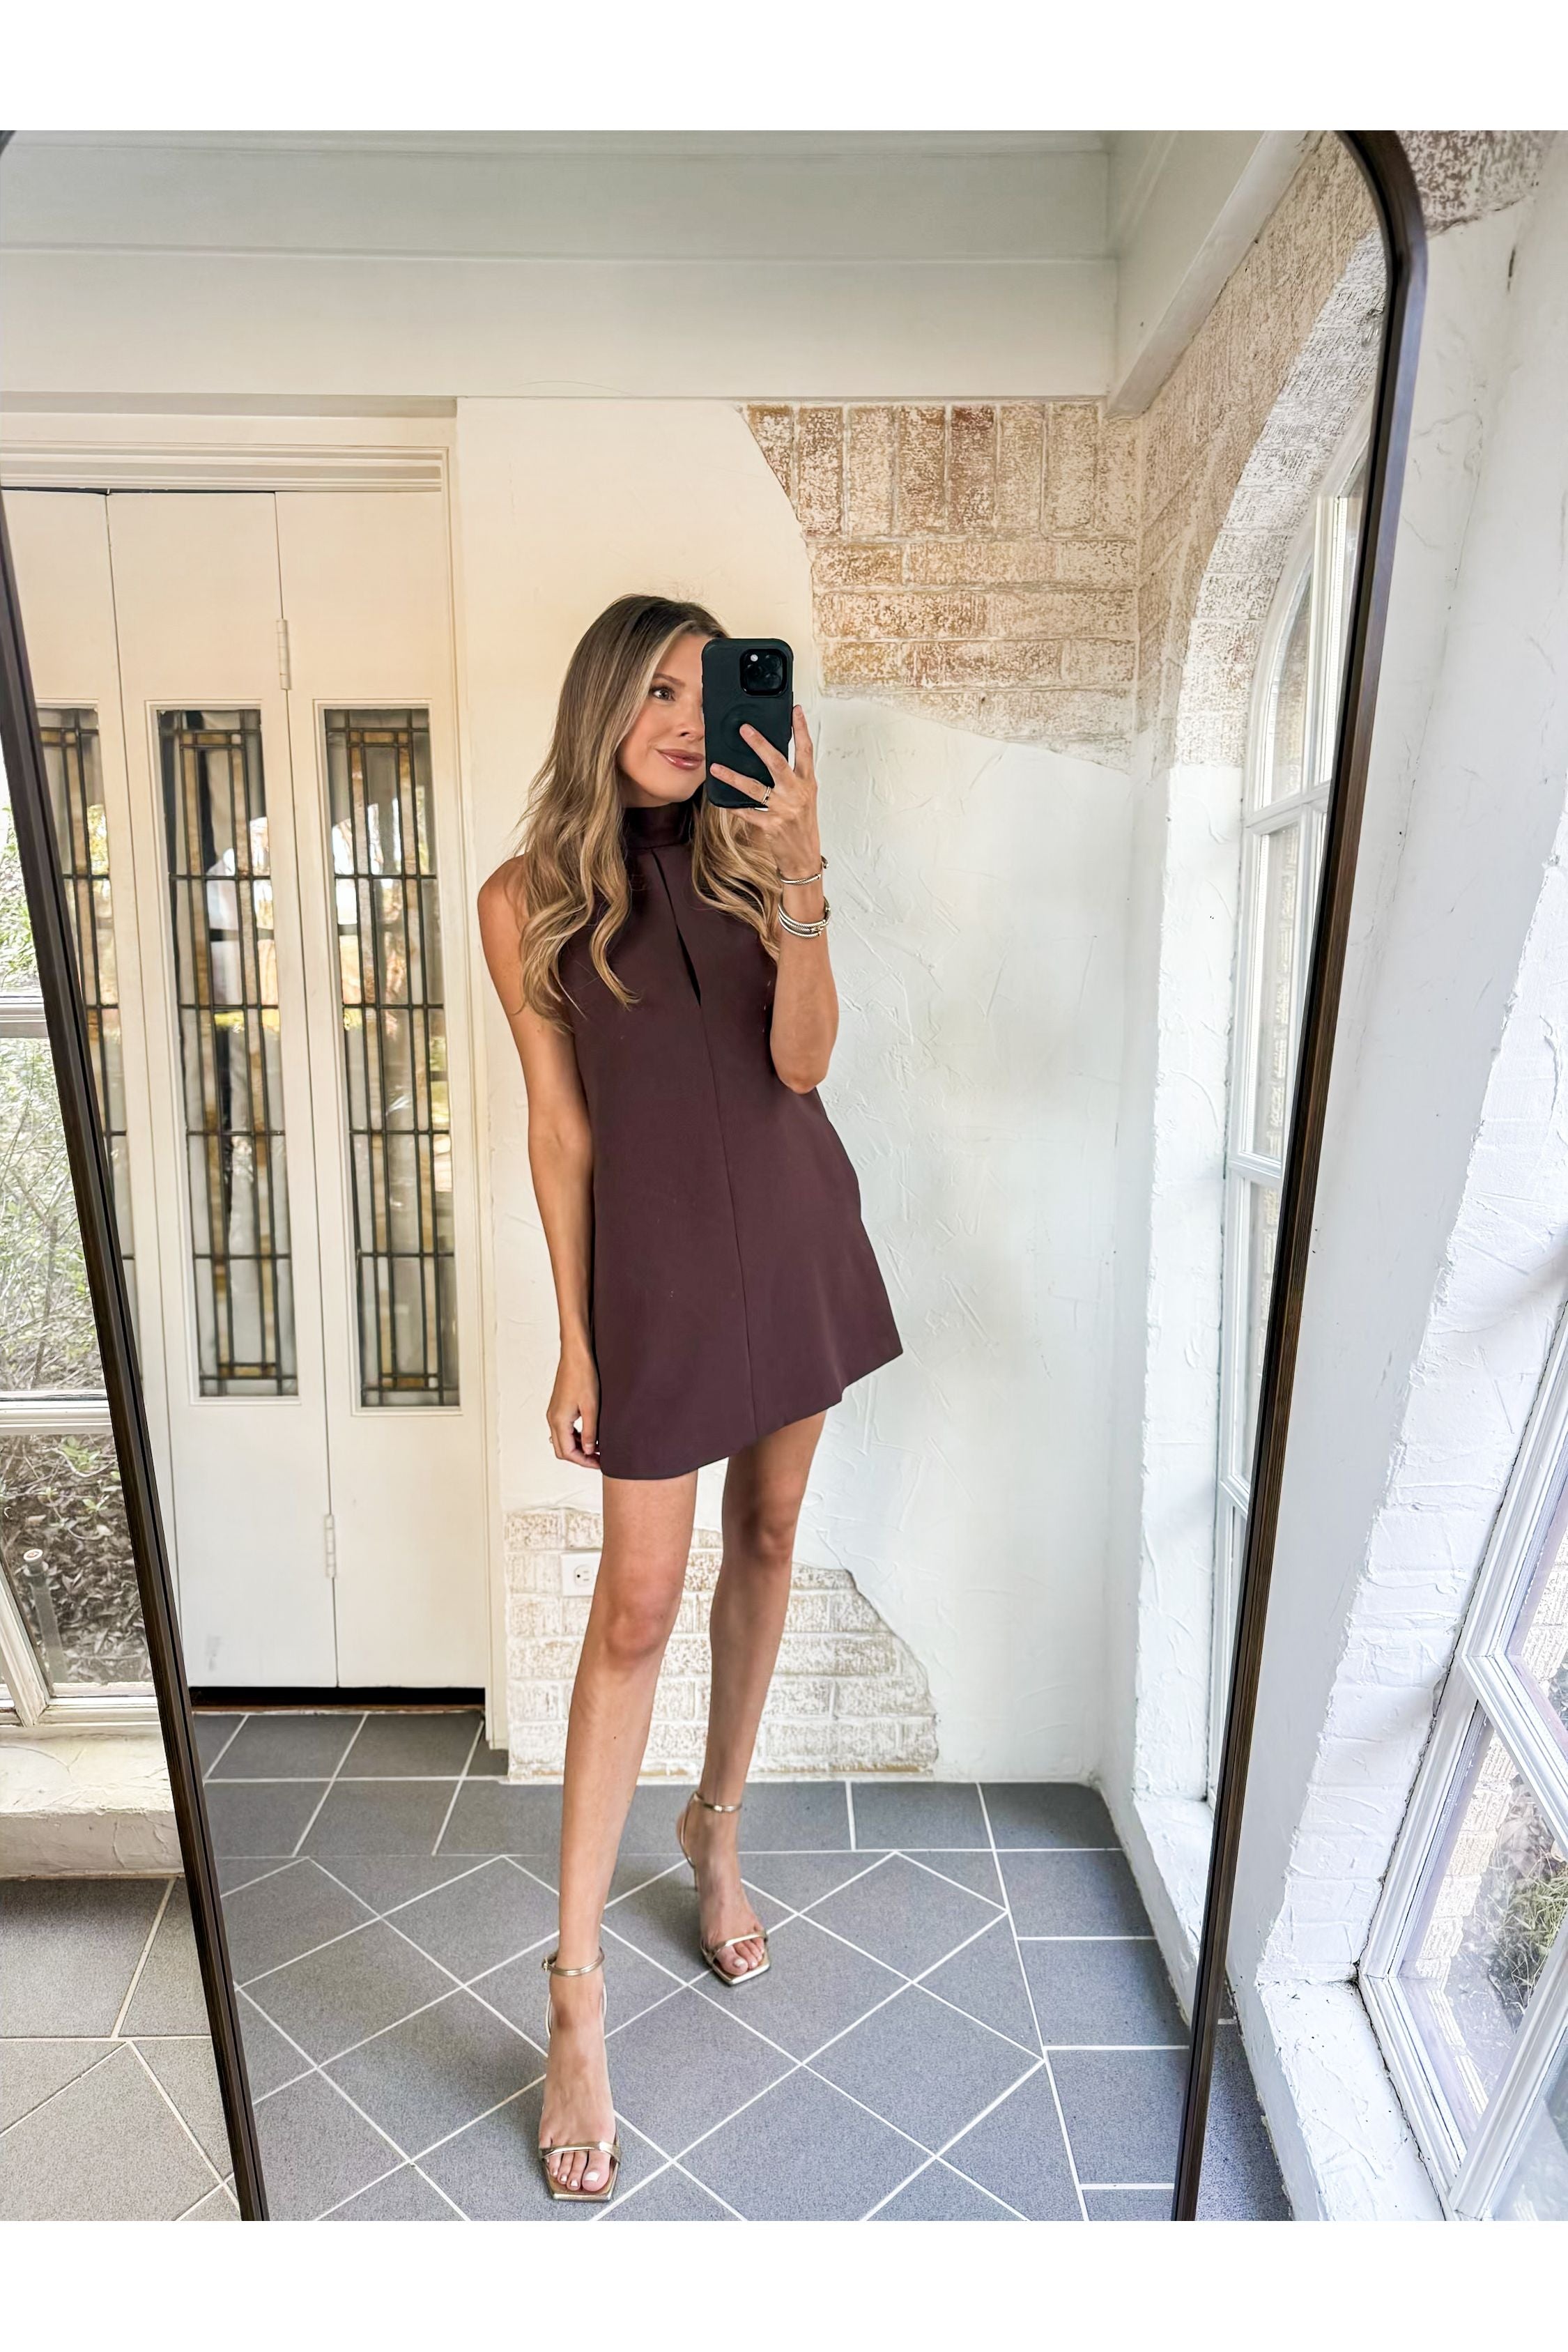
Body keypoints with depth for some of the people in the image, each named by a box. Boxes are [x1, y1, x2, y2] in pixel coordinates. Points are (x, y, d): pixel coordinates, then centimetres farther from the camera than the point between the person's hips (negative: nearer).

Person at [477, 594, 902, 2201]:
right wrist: (574, 1338, -4)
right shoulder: (528, 900, -4)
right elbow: (561, 1128, -4)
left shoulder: (759, 849, 2)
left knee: (769, 1533, 14)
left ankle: (718, 1825, 39)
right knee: (638, 1601, -2)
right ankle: (576, 1984, 13)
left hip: (795, 1228, 4)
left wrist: (797, 875, -22)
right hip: (656, 1253, -3)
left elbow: (802, 1062, -10)